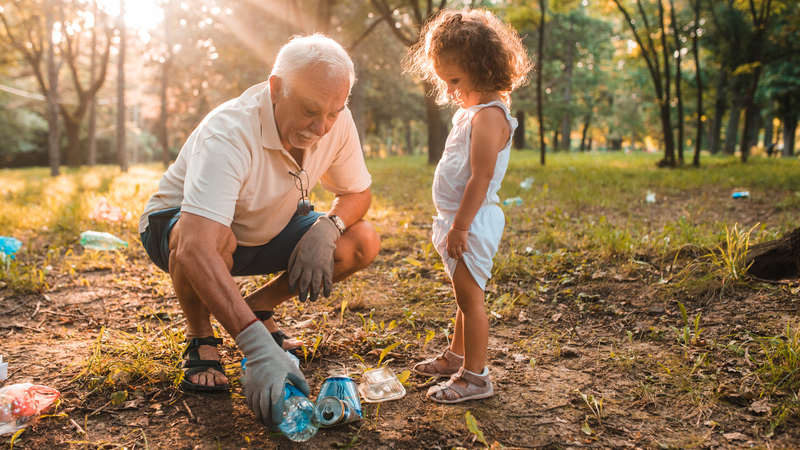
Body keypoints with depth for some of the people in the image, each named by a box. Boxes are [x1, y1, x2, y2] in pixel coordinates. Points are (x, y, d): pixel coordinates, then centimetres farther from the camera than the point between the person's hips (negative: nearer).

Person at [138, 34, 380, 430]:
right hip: (177, 226, -5)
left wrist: (327, 228, -26)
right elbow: (195, 248, -48)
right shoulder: (229, 133, -37)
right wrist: (258, 348, -55)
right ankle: (199, 337, -7)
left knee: (363, 243, -13)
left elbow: (357, 193, -2)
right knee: (214, 238, -41)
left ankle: (258, 306, 9)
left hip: (264, 231, 6)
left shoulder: (336, 123, -18)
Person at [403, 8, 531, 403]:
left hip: (472, 224, -10)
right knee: (464, 297, 21)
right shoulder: (471, 111, 15)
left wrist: (460, 226, -23)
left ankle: (475, 377, 7)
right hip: (461, 223, 10)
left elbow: (481, 177, -23)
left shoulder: (488, 116, -17)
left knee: (470, 299, -3)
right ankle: (457, 356, 36)